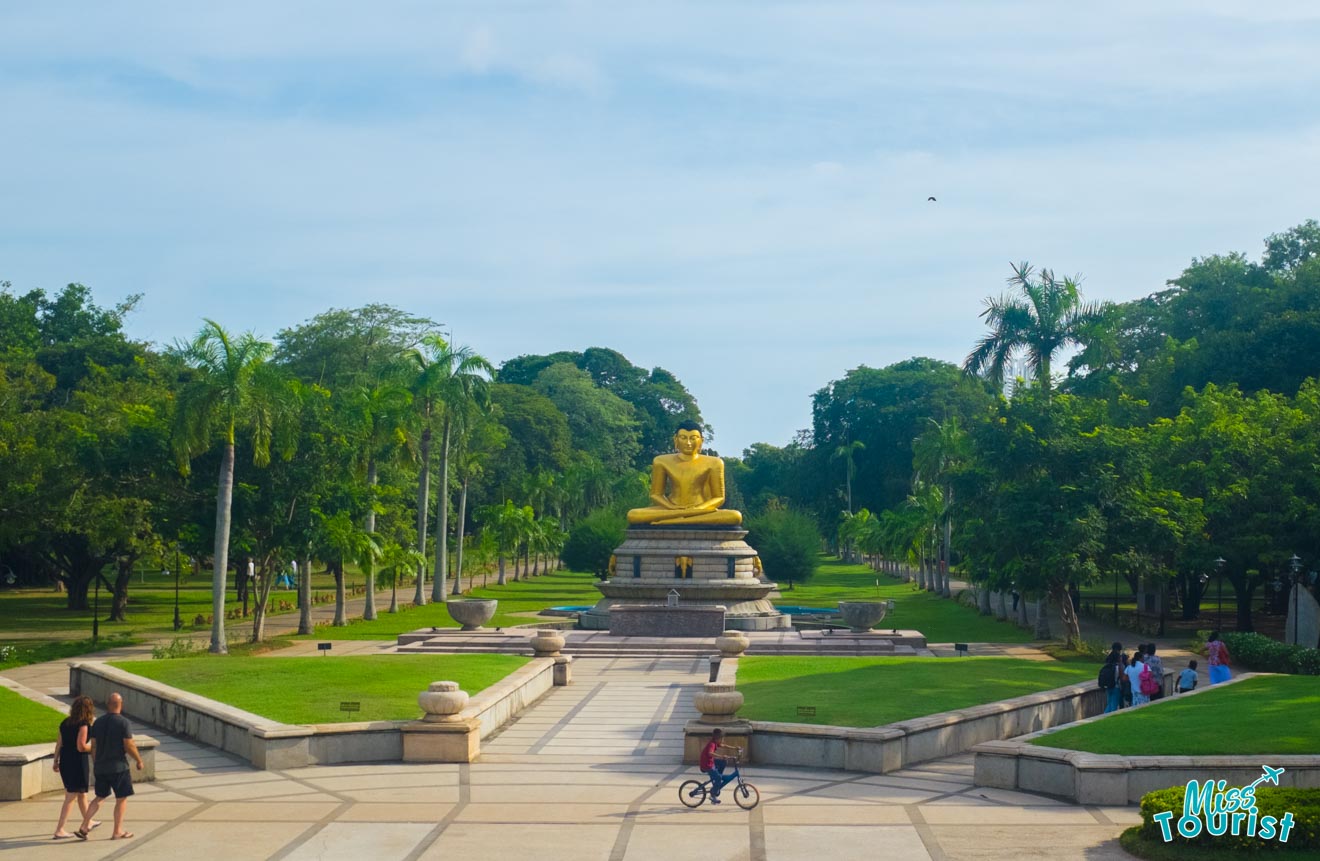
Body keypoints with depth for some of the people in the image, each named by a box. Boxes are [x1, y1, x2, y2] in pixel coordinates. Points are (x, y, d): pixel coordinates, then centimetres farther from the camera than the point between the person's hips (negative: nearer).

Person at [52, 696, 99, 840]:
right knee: (71, 797, -1)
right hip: (77, 763, -8)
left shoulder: (65, 723, 7)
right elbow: (81, 747, -21)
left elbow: (59, 744, 10)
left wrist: (56, 761, 17)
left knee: (81, 793, 23)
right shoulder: (83, 725, -16)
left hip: (65, 761, 8)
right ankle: (59, 830, -4)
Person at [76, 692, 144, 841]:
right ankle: (118, 832, 9)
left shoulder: (98, 723, 4)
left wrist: (95, 765, 18)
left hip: (100, 767, 5)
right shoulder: (123, 723, -11)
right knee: (121, 799, 6)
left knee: (99, 797, 17)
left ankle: (84, 827, 9)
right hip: (119, 767, -5)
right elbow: (129, 747, -13)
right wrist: (139, 761, 1)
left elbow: (93, 747, 7)